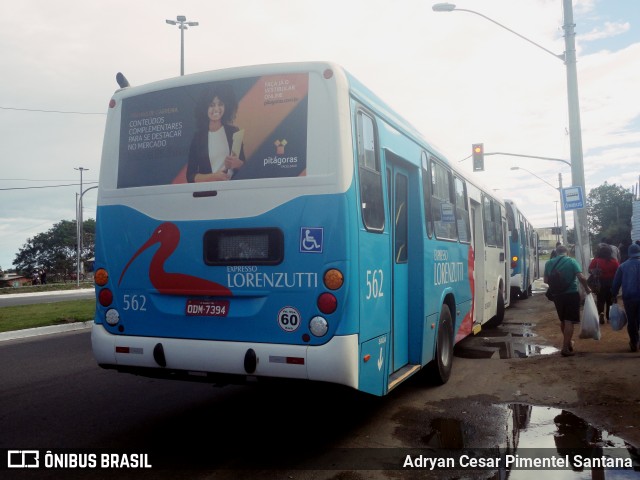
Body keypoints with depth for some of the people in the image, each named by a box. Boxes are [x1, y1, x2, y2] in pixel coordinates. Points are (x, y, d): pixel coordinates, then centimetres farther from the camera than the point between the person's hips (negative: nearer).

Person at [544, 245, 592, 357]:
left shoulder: (549, 263, 2)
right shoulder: (572, 261, -8)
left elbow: (546, 280, 6)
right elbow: (581, 277, -15)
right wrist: (587, 289, 0)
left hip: (557, 295, 4)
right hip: (571, 294, -4)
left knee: (563, 320, 20)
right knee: (569, 321, -1)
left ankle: (568, 342, 36)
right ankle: (565, 348, -4)